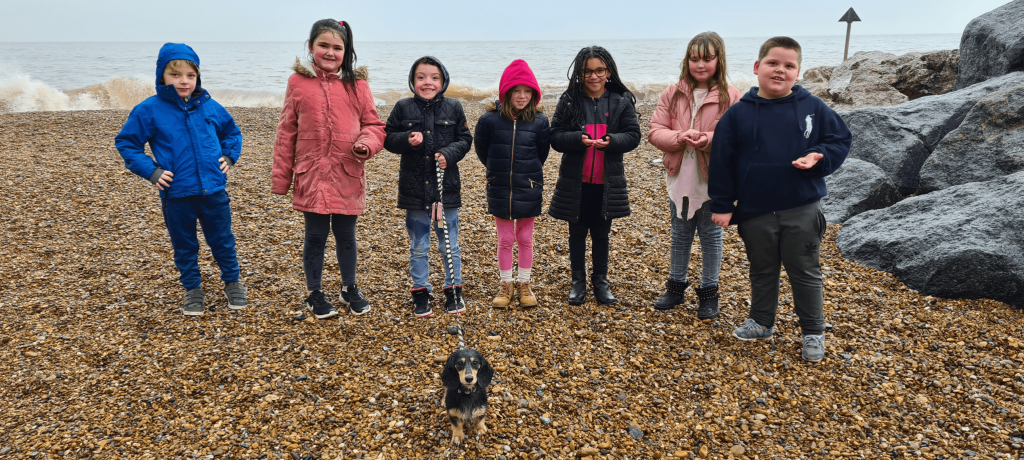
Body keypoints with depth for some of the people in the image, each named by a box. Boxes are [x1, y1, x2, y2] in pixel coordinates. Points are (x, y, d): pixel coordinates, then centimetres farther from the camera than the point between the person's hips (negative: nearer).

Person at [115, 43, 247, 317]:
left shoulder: (210, 107, 1)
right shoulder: (149, 110, -6)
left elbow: (232, 133, 18)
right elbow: (126, 144, 2)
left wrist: (229, 156, 3)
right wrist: (150, 170, -9)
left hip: (214, 190, 1)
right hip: (176, 194, -1)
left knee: (223, 241, 12)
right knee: (185, 247, 13)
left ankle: (232, 283, 31)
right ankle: (193, 290, 30)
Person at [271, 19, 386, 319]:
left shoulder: (357, 84, 2)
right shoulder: (298, 82, 1)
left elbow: (374, 125, 6)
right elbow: (286, 133, 4)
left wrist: (366, 143, -16)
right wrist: (280, 177, 4)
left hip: (349, 176, 1)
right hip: (312, 176, -1)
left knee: (346, 235, 13)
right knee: (315, 237, 9)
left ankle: (350, 289, 33)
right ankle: (314, 294, 27)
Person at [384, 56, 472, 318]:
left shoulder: (453, 108, 0)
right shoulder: (403, 108, -1)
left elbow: (464, 139, 3)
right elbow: (388, 138, 2)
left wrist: (449, 153, -15)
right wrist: (407, 139, -18)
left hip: (446, 187, 0)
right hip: (414, 188, 0)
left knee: (450, 246, 10)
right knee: (418, 247, 12)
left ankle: (453, 291, 26)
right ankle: (421, 293, 26)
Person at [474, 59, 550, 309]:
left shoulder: (539, 121, -8)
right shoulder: (489, 120, -10)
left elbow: (541, 154, 5)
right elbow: (482, 150, 4)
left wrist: (528, 174, 10)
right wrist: (500, 170, 9)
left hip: (528, 190, 0)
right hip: (499, 190, 0)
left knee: (525, 239, 13)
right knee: (505, 240, 10)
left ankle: (524, 284, 27)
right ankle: (506, 285, 25)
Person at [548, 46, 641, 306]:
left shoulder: (622, 101, -1)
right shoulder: (569, 100, -3)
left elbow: (633, 136, -4)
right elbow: (555, 136, -7)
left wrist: (611, 141, -24)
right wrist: (579, 139, -26)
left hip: (607, 182, 0)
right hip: (575, 181, 0)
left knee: (601, 234, 13)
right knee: (577, 233, 12)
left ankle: (600, 281, 28)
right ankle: (578, 281, 27)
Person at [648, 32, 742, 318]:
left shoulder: (731, 97, -7)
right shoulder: (673, 94, 1)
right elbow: (655, 131, -3)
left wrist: (710, 140, -27)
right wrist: (680, 138, -22)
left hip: (713, 181, -3)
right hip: (679, 179, 3)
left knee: (711, 236, 11)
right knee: (680, 236, 16)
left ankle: (709, 292, 25)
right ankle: (676, 287, 32)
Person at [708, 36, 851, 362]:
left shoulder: (813, 108, -3)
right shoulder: (738, 113, -3)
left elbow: (840, 140, 5)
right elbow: (721, 161, -2)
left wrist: (819, 157, -17)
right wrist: (722, 206, -3)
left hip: (802, 210, -1)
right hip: (755, 213, 1)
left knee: (805, 272, 9)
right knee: (762, 271, 17)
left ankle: (813, 332, 24)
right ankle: (761, 322, 34)